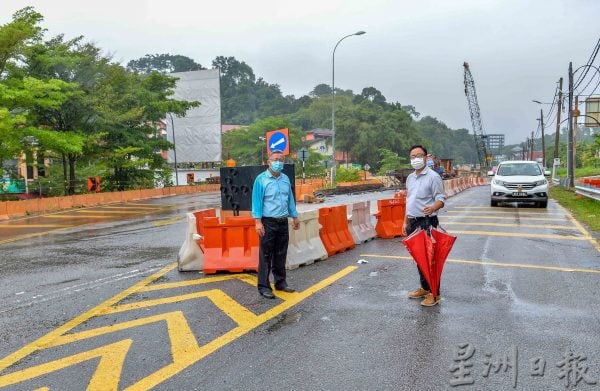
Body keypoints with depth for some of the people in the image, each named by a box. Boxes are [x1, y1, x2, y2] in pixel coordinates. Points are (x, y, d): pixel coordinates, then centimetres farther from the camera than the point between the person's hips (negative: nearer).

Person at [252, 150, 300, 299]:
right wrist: (258, 221, -15)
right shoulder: (261, 179, -7)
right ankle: (263, 286, 7)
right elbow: (257, 201, -9)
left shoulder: (285, 179, 10)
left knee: (281, 255, 14)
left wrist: (295, 217, 16)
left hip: (283, 222, 6)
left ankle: (280, 282, 26)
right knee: (266, 256, 0)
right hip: (268, 222, -5)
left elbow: (290, 199, 16)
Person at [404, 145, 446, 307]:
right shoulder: (410, 178, 14)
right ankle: (424, 288, 26)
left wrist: (432, 208, -33)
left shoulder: (433, 176, -8)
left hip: (426, 222, -7)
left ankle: (434, 293, 4)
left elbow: (441, 199, -12)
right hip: (412, 222, 7)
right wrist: (406, 221, 17)